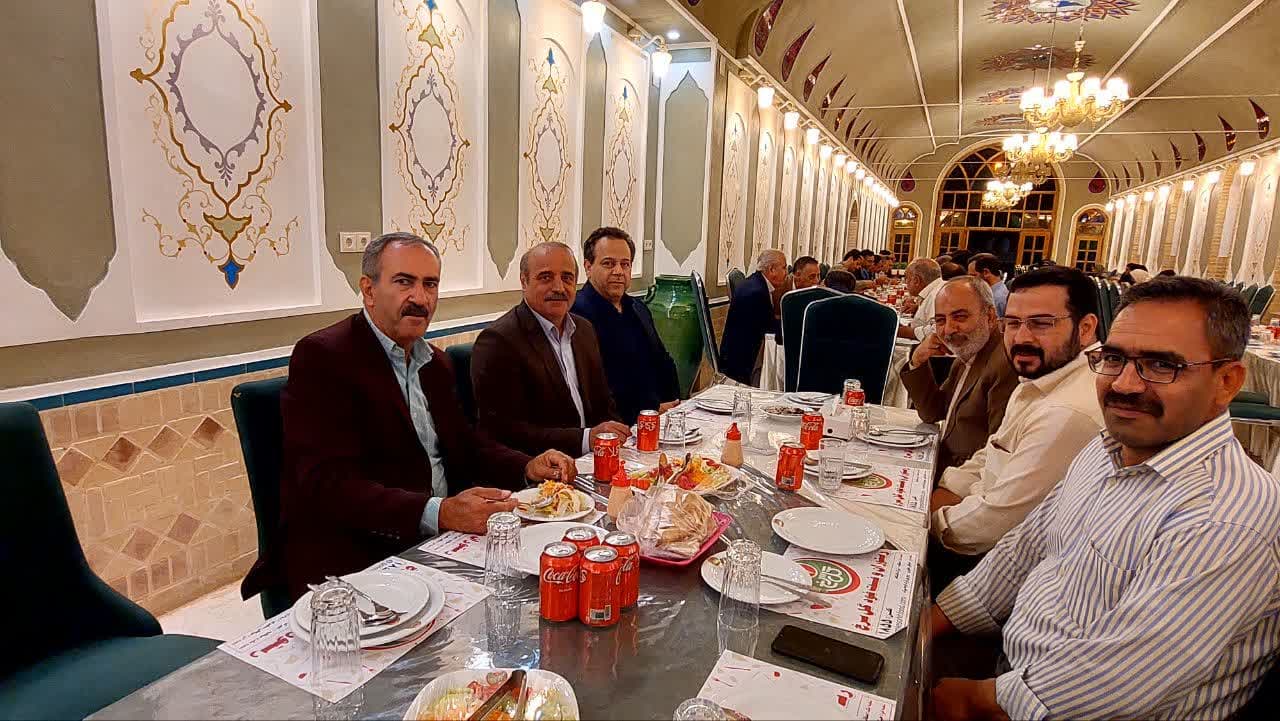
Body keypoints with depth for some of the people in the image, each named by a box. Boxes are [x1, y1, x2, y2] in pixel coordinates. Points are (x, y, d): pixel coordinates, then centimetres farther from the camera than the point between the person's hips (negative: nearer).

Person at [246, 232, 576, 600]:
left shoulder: (436, 362, 15)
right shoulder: (320, 356, -11)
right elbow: (327, 483, -20)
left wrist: (528, 467, -1)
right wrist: (439, 513, -32)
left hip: (443, 536, 8)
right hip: (353, 559, -7)